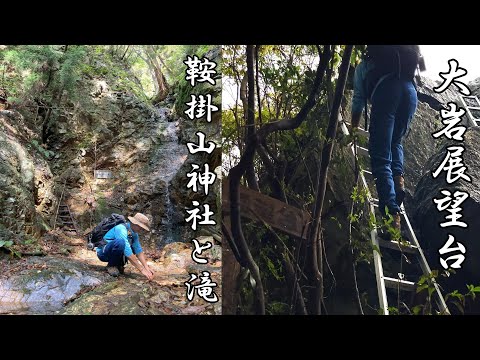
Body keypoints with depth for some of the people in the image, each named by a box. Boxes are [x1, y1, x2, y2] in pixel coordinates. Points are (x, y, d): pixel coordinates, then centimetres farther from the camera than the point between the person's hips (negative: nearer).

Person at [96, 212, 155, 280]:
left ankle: (118, 264, 6)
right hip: (103, 253, -8)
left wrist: (146, 267, -16)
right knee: (120, 241, -34)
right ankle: (111, 266, -14)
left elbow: (139, 250, -3)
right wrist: (142, 269, -35)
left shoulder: (134, 233, -2)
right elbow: (128, 253, -35)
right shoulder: (121, 229, -28)